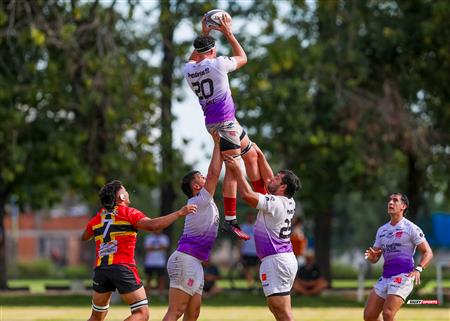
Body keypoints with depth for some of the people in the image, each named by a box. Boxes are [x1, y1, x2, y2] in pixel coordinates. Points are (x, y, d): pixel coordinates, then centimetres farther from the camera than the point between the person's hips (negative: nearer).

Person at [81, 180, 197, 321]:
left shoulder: (97, 218, 16)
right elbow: (152, 225, -16)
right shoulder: (128, 213, 0)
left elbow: (84, 237, 34)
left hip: (100, 269, 6)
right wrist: (179, 213, -14)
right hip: (123, 267, -6)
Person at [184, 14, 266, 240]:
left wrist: (203, 34, 29)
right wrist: (228, 33, 11)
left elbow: (194, 59, 33)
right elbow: (242, 58, 7)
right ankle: (230, 220, -9)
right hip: (224, 121, -8)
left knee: (251, 155, 19)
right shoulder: (217, 64, -12)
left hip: (212, 122, 8)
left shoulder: (189, 69, 6)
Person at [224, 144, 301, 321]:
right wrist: (260, 155, 23)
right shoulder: (288, 203, 10)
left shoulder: (275, 202, -15)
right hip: (287, 258, 10)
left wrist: (238, 169, -13)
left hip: (275, 260, -10)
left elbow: (247, 195, -24)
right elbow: (268, 179, 22)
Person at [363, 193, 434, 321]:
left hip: (403, 276, -7)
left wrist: (418, 269, -21)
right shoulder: (382, 230, 17)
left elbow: (428, 253, -3)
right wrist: (371, 256, -5)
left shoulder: (411, 228, -1)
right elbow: (374, 259, 20)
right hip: (385, 277, 7)